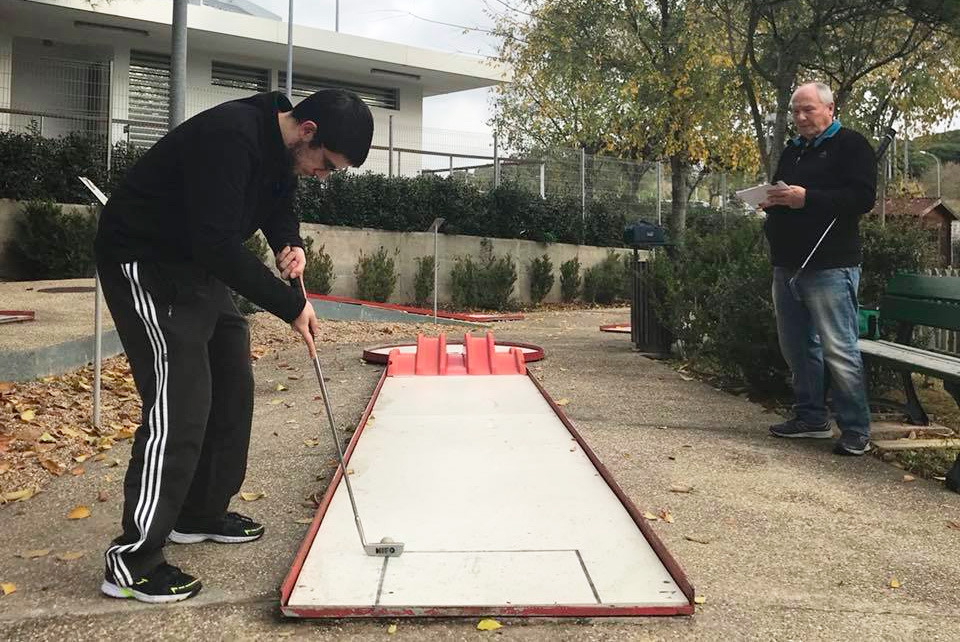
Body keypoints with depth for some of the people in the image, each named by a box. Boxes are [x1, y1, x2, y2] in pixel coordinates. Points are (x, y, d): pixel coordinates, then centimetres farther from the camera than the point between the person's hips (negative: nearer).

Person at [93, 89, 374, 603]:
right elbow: (218, 246, -33)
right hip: (144, 264, -10)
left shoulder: (282, 147, 0)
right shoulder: (229, 136, -30)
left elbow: (278, 206, 15)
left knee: (231, 389, 11)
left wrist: (291, 244, -8)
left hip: (198, 266, 10)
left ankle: (201, 514, 26)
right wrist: (291, 306, -27)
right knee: (179, 403, -14)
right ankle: (132, 562, -4)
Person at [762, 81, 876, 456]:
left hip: (830, 266, -8)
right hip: (788, 264, 8)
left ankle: (856, 430, 0)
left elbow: (863, 198, -14)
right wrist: (772, 201, 3)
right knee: (797, 347, 13)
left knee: (838, 350, -8)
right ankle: (811, 417, 25)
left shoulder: (850, 145, -2)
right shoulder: (792, 151, 21)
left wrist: (807, 198, -22)